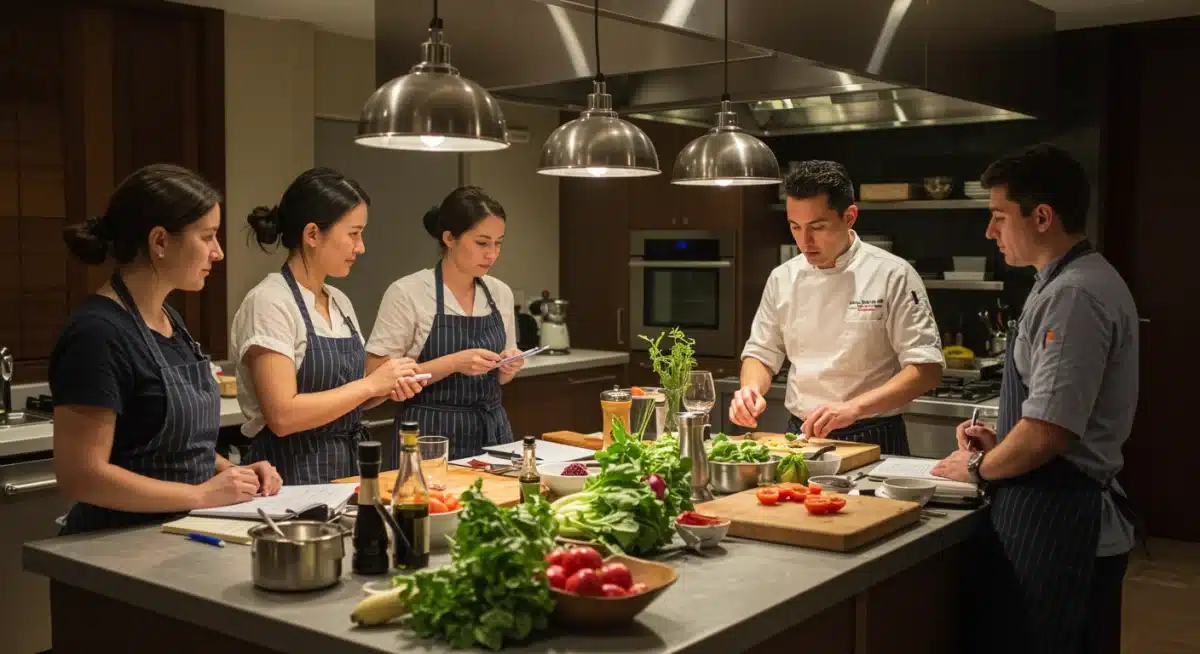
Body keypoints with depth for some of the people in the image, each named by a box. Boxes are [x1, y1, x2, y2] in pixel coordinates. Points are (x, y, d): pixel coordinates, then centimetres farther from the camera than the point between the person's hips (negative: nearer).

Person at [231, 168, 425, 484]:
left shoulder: (340, 303, 10)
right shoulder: (269, 303, -12)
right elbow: (283, 416, -20)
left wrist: (387, 389, -2)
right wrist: (370, 384, -15)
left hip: (347, 469, 6)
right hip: (292, 476, -6)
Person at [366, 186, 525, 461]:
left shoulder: (501, 293, 4)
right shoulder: (406, 293, -11)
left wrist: (508, 367, -6)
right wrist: (453, 363, -21)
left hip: (492, 431, 5)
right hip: (430, 436, -5)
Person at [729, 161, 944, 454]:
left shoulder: (892, 275, -7)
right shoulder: (783, 278, 7)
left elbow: (927, 367, -10)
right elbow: (761, 353, 15)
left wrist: (854, 407, -22)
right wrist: (751, 389, -7)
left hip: (872, 441, -3)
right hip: (800, 436, 4)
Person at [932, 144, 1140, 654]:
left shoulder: (1074, 296, -20)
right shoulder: (1076, 282, 13)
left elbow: (1047, 434, -24)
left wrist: (979, 469, -7)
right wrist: (1000, 444, 12)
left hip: (1057, 520, -10)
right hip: (1076, 514, 10)